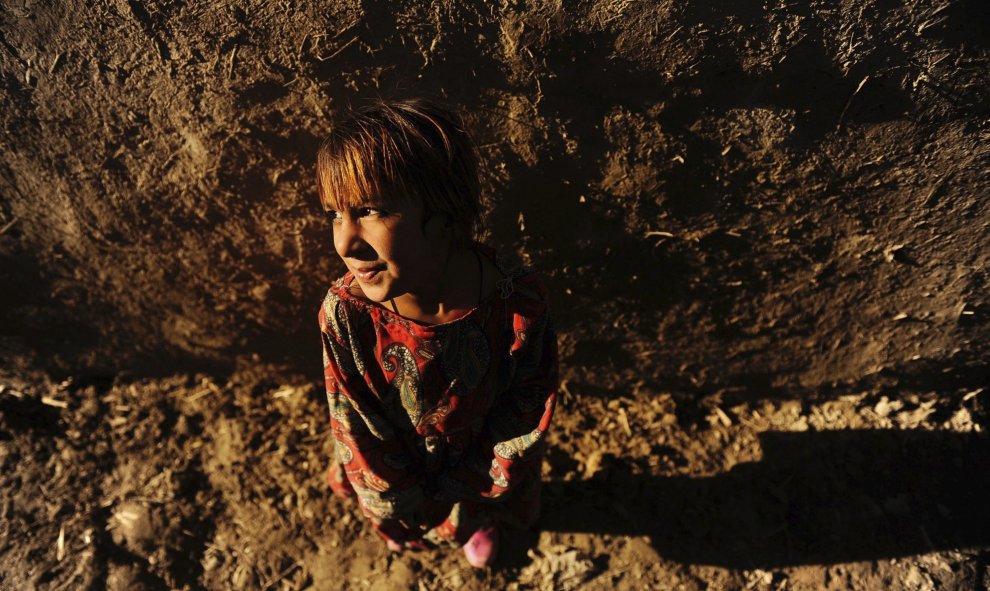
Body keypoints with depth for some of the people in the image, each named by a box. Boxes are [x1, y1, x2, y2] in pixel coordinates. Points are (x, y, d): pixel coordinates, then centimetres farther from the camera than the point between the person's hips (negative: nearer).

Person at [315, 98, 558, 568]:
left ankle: (482, 525, 74)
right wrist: (404, 509, -10)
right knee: (399, 517, 36)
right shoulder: (344, 313, -36)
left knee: (479, 512, 36)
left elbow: (526, 423, -23)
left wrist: (463, 506, -15)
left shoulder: (521, 304, -40)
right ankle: (404, 529, 74)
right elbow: (358, 429, -20)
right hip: (399, 467, 1)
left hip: (478, 460, 0)